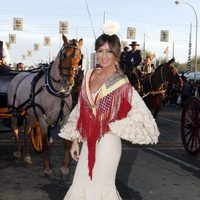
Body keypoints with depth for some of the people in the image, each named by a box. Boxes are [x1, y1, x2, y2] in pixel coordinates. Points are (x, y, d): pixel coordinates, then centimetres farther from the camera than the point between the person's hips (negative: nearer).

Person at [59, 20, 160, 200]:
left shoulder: (122, 84, -13)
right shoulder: (90, 76, 3)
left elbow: (142, 116, -15)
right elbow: (80, 110, 9)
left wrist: (113, 127, -14)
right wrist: (75, 140, 9)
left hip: (107, 143, -5)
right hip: (88, 142, 5)